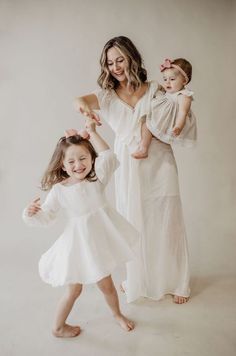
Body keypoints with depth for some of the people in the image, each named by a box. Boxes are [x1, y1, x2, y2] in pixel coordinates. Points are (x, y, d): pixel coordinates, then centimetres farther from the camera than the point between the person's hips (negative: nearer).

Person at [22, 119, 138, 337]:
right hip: (79, 243, -2)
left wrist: (92, 133, -20)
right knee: (74, 289, 14)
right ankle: (58, 327, 40)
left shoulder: (97, 177, -10)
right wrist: (31, 214, -26)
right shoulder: (58, 190, -13)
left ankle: (117, 314, 49)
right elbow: (46, 216, -6)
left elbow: (108, 156, -25)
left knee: (106, 284, 20)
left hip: (100, 239, 2)